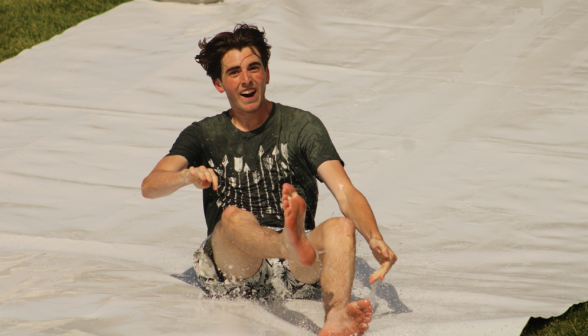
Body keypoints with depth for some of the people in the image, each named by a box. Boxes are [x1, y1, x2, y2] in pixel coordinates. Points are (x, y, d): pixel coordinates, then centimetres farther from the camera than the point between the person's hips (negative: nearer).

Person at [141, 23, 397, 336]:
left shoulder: (302, 126, 10)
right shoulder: (204, 135, 15)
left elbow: (346, 193, -3)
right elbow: (150, 186, 0)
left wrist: (375, 239, -24)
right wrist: (188, 176, -24)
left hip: (295, 275, 0)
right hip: (230, 270, 0)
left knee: (341, 228, -30)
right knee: (233, 216, -32)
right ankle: (294, 246, -67)